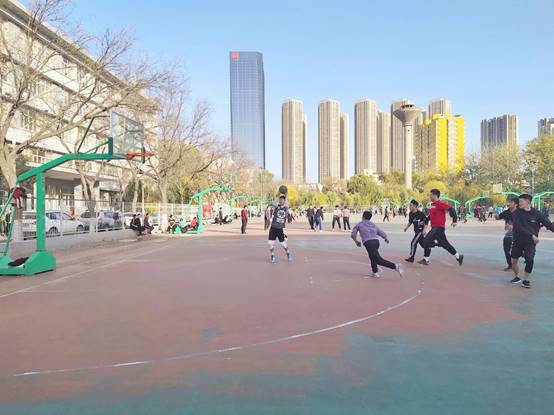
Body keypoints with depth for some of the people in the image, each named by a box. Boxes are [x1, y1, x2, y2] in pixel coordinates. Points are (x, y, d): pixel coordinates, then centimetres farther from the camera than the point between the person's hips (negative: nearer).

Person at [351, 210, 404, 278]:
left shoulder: (359, 224, 20)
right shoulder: (374, 225, 27)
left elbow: (353, 235, 17)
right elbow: (384, 235, 21)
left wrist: (356, 241, 36)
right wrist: (386, 239, 44)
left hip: (368, 243, -5)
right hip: (376, 241, 6)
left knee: (378, 260, -10)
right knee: (372, 256, 31)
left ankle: (395, 266, -23)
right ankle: (375, 272, 32)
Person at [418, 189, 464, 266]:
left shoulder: (440, 203, -14)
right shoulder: (432, 205, 14)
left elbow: (451, 209, -20)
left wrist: (454, 220, -21)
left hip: (439, 228, -10)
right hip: (434, 228, 10)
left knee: (427, 241, -11)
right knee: (445, 244, 14)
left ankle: (426, 260, -2)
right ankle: (458, 257, 25)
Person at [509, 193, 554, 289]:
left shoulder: (536, 213, -5)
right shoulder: (517, 213, -7)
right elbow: (518, 227, -18)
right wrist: (532, 235, -26)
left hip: (530, 242, -1)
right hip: (518, 241, 1)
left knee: (530, 260, -18)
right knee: (514, 260, 8)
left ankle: (526, 280, 2)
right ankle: (517, 277, 34)